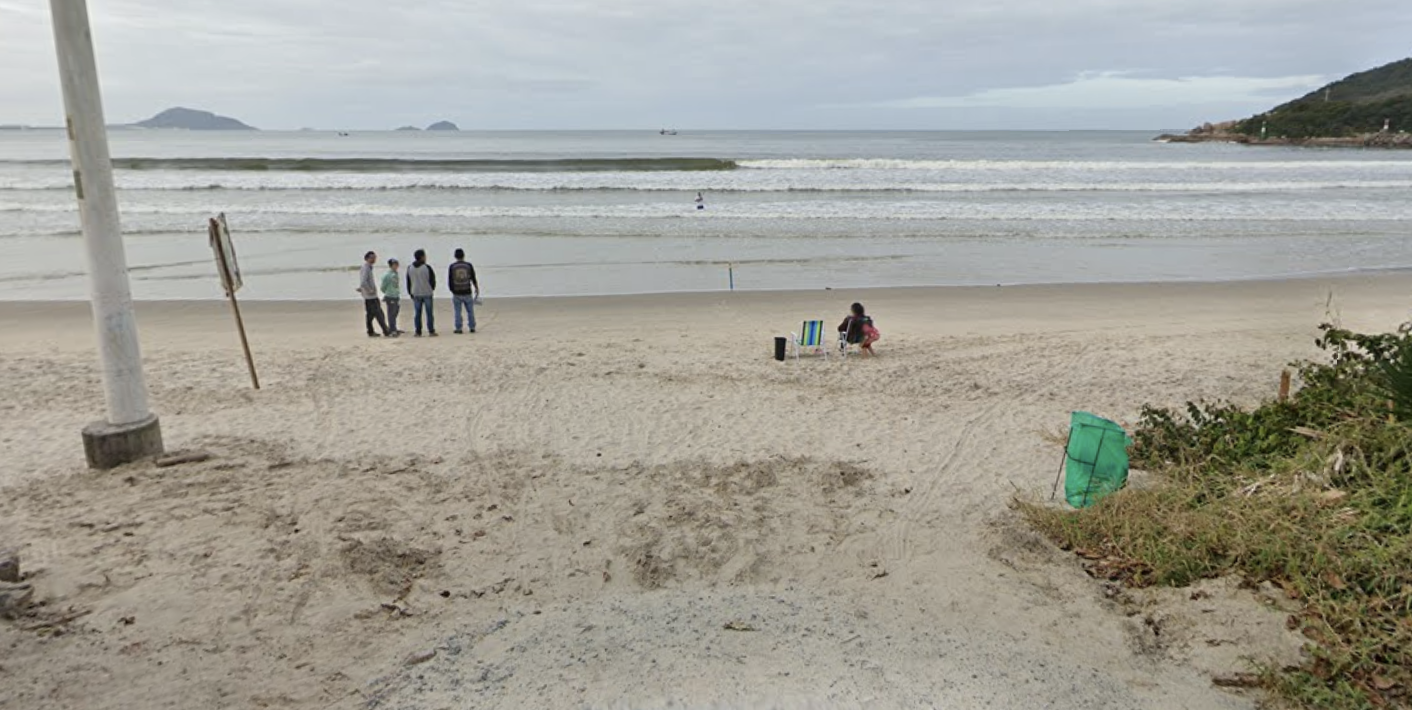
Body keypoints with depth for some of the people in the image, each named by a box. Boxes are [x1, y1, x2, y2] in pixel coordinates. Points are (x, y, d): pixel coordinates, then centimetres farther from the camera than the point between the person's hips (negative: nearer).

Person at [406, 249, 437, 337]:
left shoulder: (409, 268, 4)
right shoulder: (427, 267, -9)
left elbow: (408, 282, 9)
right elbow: (432, 280, -3)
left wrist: (410, 293, 18)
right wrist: (432, 289, 15)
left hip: (416, 294, 3)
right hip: (427, 293, -3)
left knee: (417, 313, 6)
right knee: (429, 313, 2)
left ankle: (418, 332, 5)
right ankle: (431, 331, 2)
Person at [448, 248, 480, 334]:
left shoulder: (452, 266, -2)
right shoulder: (468, 265, -2)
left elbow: (449, 281, 1)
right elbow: (473, 278, 2)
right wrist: (476, 288, 16)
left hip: (456, 293, 0)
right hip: (467, 292, 0)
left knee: (457, 312, 5)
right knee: (470, 311, 10)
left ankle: (458, 329, 7)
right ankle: (472, 327, 14)